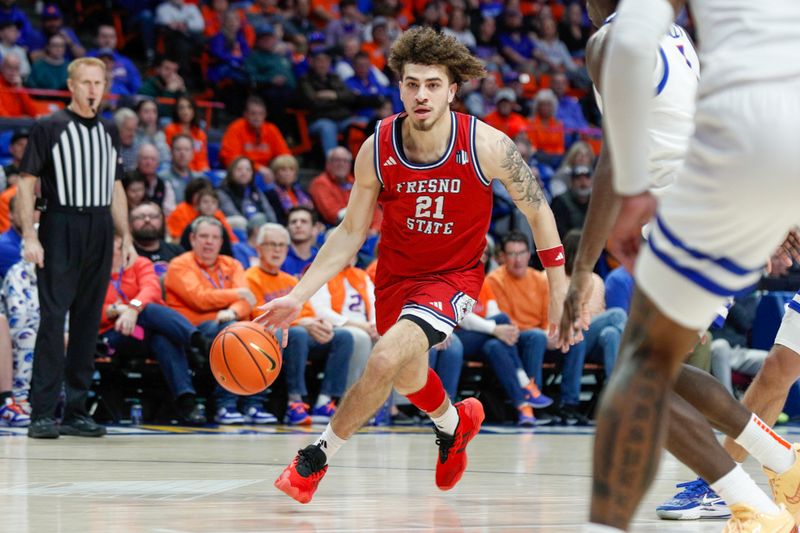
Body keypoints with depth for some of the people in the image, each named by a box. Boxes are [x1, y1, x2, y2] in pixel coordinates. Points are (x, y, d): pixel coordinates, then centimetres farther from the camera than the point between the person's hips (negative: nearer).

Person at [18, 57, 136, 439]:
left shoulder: (108, 132, 15)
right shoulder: (49, 128, -2)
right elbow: (27, 182, -5)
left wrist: (126, 238, 13)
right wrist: (29, 236, -13)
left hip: (100, 233, 5)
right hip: (61, 229, -5)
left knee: (88, 321, 6)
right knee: (53, 318, -10)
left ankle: (76, 411, 11)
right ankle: (42, 414, -10)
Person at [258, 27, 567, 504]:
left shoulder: (486, 146, -22)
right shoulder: (376, 150, -16)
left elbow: (537, 210, -6)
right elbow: (351, 233, -4)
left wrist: (559, 286, -4)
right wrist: (297, 297, -10)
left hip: (455, 275, -4)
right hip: (396, 273, 4)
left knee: (387, 359, -27)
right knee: (407, 375, 24)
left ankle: (320, 456, -8)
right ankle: (455, 421, 59)